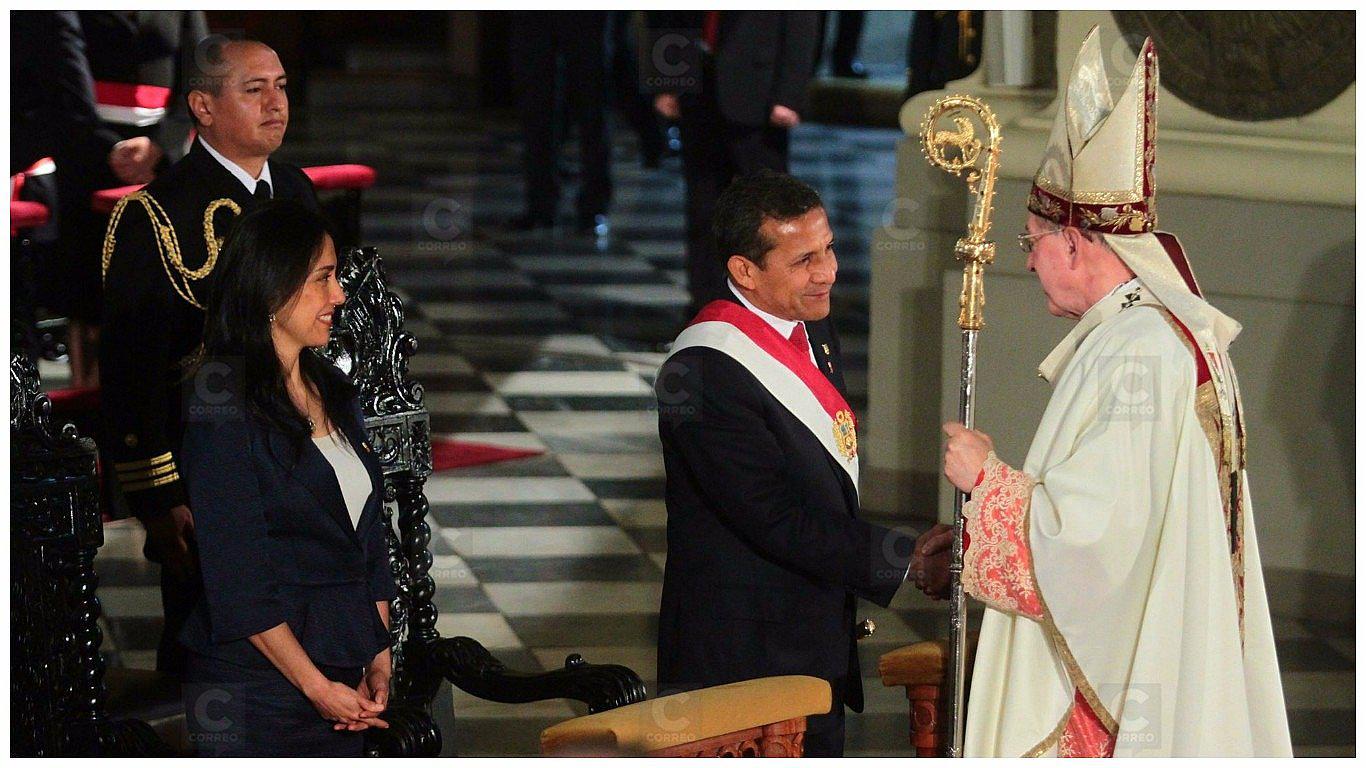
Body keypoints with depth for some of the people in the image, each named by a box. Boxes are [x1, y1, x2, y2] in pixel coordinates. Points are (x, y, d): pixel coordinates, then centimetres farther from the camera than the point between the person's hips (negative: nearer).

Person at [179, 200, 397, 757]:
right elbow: (236, 575, -15)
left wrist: (379, 659, 6)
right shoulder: (223, 404, -11)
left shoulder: (335, 394, 14)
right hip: (254, 686, -7)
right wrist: (316, 685, -14)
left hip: (342, 680, 7)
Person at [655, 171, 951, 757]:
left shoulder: (814, 331, 9)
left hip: (817, 651, 9)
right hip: (742, 660, -9)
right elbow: (776, 521, -25)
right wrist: (905, 559, -23)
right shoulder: (702, 373, -21)